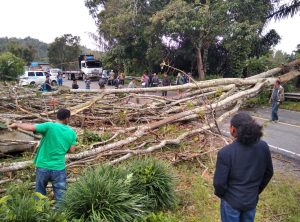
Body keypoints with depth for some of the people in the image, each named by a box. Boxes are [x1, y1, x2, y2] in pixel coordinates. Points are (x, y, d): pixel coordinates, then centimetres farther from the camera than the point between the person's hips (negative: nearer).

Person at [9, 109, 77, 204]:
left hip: (43, 166, 0)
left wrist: (17, 124, -3)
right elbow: (71, 150, 1)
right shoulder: (72, 133, -1)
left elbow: (31, 127, -20)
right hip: (59, 168, 1)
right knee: (60, 196, 10)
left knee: (40, 193, 20)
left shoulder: (49, 126, -11)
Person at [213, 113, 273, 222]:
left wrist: (219, 193, 2)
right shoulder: (263, 147, -15)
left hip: (231, 201, -3)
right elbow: (268, 173, -1)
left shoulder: (225, 152, -29)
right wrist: (257, 190, 15)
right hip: (252, 199, 4)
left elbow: (219, 182, -21)